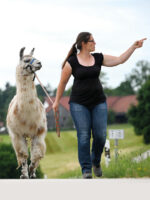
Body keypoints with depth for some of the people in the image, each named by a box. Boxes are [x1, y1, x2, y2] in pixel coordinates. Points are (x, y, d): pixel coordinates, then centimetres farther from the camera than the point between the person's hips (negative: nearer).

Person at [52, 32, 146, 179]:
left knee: (100, 135, -2)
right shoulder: (72, 62, -5)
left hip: (98, 102, 3)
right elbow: (62, 83, 3)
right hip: (79, 104, -3)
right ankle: (86, 170, 0)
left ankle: (96, 162, 23)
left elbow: (120, 60, 6)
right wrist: (57, 101, 8)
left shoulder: (98, 58, 6)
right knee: (84, 137, -7)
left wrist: (133, 47, -2)